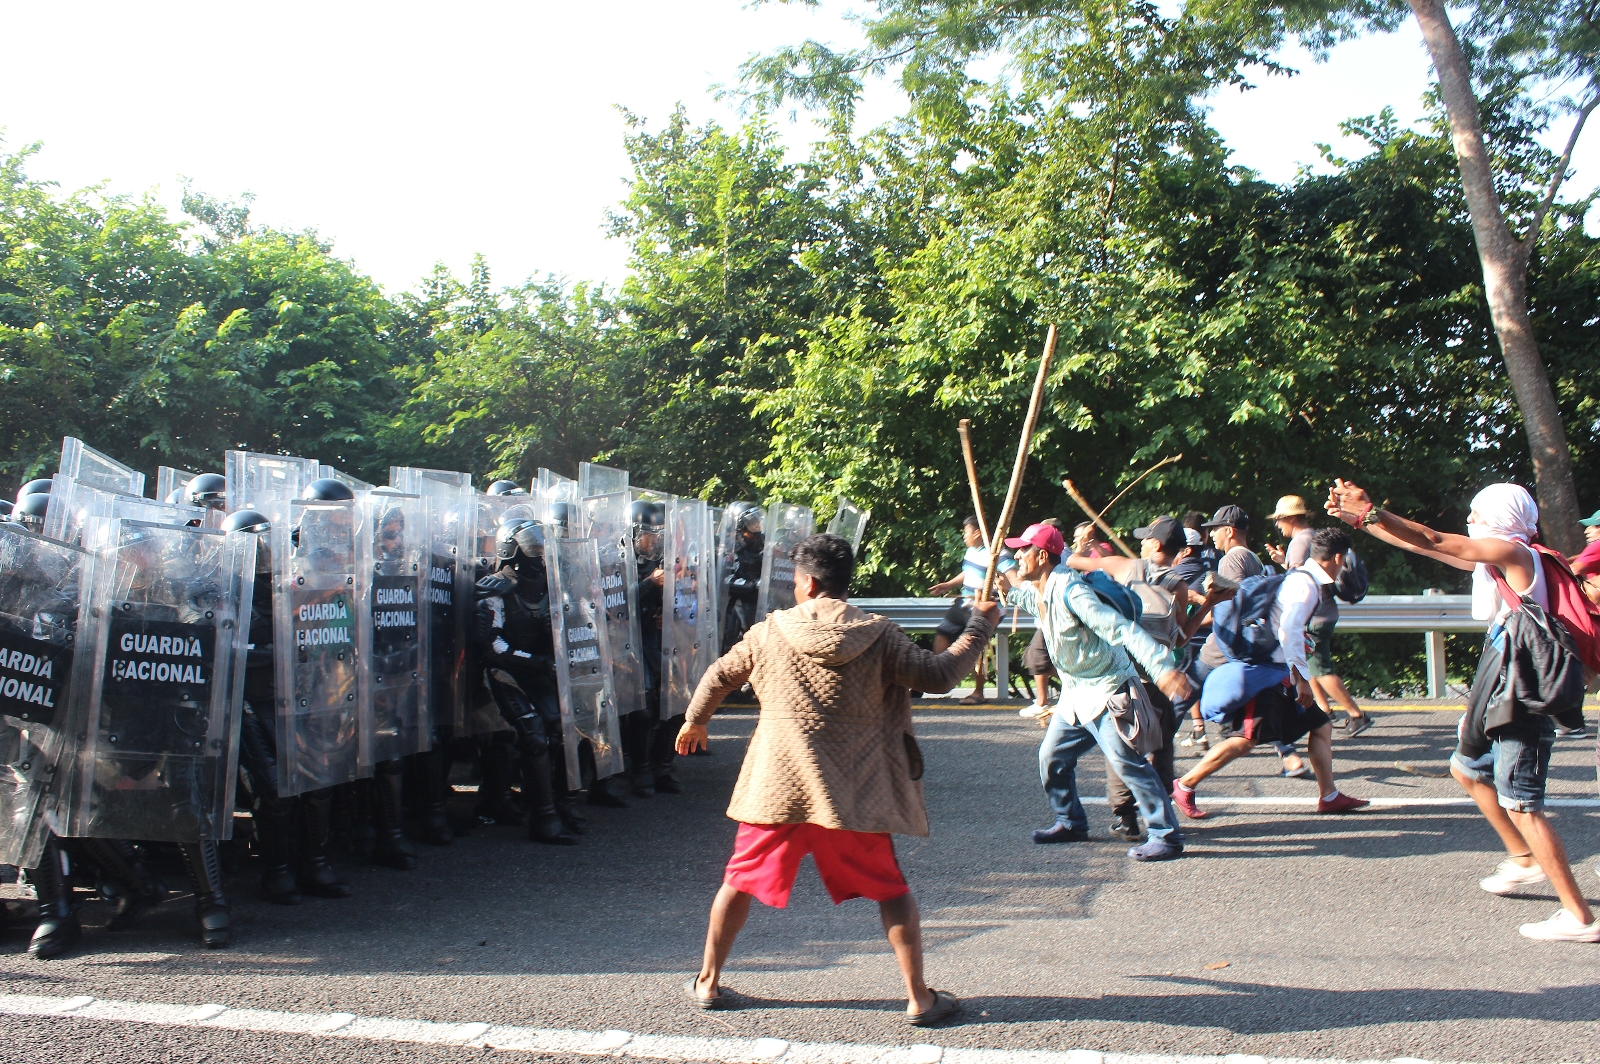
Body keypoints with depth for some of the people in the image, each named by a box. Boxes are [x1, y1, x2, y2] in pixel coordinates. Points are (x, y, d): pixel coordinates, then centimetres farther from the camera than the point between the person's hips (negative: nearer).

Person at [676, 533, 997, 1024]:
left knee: (741, 882, 19)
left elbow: (719, 676, 13)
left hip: (775, 788, 1)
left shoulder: (768, 632, 0)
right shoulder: (879, 635, -7)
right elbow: (937, 674, -5)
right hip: (853, 792, -1)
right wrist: (980, 623, 9)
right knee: (891, 891, 13)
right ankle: (920, 999, 15)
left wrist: (694, 722, 33)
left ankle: (708, 982, 28)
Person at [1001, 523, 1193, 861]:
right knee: (1052, 757, 12)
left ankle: (1167, 836, -2)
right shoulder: (1037, 593, 4)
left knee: (1128, 763, -10)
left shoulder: (1069, 592, -24)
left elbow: (1122, 629, -32)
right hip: (1075, 694, 10)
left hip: (1106, 691, -9)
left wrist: (1161, 667, -41)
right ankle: (1071, 823, 28)